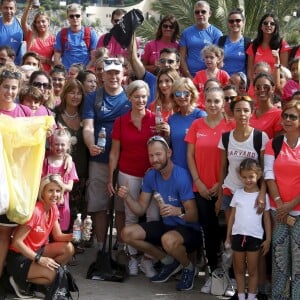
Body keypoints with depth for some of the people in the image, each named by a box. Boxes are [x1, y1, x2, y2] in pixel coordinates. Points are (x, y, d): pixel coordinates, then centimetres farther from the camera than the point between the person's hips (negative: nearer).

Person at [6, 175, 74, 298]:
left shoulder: (54, 209, 0)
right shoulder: (35, 211, -26)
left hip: (36, 251, 8)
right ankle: (20, 280, -2)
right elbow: (16, 242, -26)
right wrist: (39, 259, -27)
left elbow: (58, 236, 4)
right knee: (52, 274, -28)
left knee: (68, 248, -11)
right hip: (19, 257, -8)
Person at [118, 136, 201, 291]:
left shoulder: (182, 177, -23)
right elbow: (140, 209, 2)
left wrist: (179, 211, -45)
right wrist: (127, 197, -18)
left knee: (168, 240, -39)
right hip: (166, 225, 8)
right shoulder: (150, 176, -1)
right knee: (128, 233, -7)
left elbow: (194, 216, -23)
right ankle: (169, 262, 10)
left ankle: (188, 267, -4)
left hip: (189, 230, -7)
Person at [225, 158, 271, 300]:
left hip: (255, 237, -2)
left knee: (252, 270, 5)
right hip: (238, 235, 2)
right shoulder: (238, 193, 4)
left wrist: (268, 239, -1)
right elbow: (232, 216, 8)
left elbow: (267, 219, 2)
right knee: (239, 269, 10)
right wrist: (228, 236, 7)